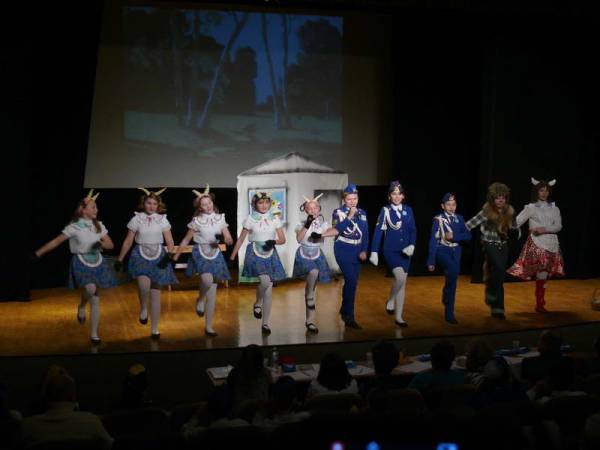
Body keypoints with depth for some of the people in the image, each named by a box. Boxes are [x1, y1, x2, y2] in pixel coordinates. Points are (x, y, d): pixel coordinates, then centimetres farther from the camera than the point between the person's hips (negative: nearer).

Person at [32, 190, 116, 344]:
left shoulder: (99, 226, 3)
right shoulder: (74, 227, -9)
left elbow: (110, 244, 6)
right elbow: (56, 241, -7)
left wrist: (101, 244, -16)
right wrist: (38, 253, -9)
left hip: (97, 263, 4)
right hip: (81, 263, -4)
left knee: (96, 300, 4)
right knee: (90, 289, -31)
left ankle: (94, 334, 12)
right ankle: (81, 306, 4)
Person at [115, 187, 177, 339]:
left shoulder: (162, 220, 3)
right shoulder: (137, 219, 1)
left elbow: (170, 242, 1)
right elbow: (128, 242, 4)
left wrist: (169, 255, -18)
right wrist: (119, 260, 3)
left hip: (158, 256, 1)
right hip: (141, 255, -1)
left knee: (156, 293, 3)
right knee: (144, 283, -30)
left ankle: (155, 329, 12)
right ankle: (143, 309, 0)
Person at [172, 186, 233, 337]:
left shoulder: (220, 219, 4)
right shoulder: (197, 221, -2)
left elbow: (230, 240, 4)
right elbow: (186, 240, 4)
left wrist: (223, 239, -19)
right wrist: (175, 257, 3)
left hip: (216, 255, 3)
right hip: (201, 254, -3)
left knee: (212, 292, 2)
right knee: (207, 280, -32)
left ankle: (208, 327, 10)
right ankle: (200, 299, 2)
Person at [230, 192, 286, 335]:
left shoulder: (275, 218, 4)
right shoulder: (250, 219, -1)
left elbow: (283, 239, 5)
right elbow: (241, 239, 1)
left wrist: (274, 241, -18)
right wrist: (232, 257, -2)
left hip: (270, 254, 3)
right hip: (255, 253, -3)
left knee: (269, 288, 1)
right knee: (265, 280, -26)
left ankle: (265, 323, 9)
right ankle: (258, 304, 6)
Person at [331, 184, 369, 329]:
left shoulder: (362, 213, 9)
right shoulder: (338, 212, -3)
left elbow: (365, 233, 10)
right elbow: (337, 230, -18)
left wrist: (364, 251, -1)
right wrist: (349, 217, -21)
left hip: (357, 251, 5)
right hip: (343, 250, -5)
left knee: (352, 282, 12)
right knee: (351, 280, -17)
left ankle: (344, 310, 31)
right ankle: (349, 316, -11)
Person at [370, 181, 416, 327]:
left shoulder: (408, 210, 5)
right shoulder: (385, 210, -4)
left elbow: (413, 230, 6)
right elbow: (378, 232, -4)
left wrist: (412, 245, -12)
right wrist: (374, 252, -7)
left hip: (405, 252, 4)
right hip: (390, 250, -4)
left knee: (402, 283, 6)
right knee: (400, 277, -25)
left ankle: (399, 317, 14)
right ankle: (390, 301, 2)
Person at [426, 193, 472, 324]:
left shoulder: (459, 218, 8)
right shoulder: (438, 219, -5)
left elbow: (468, 235, 1)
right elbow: (433, 240, -5)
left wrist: (454, 236, -16)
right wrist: (431, 261, -8)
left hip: (456, 252, 5)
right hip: (442, 251, -5)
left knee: (453, 279, 6)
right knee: (453, 269, -34)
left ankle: (449, 313, 16)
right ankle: (447, 296, -13)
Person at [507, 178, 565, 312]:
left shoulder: (554, 208, 11)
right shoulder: (531, 208, 0)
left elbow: (558, 226, 1)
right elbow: (516, 222, -6)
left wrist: (545, 229, -15)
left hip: (551, 244, 3)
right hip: (536, 244, -3)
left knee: (544, 274, 5)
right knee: (541, 274, -12)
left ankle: (540, 304, 13)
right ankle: (540, 304, 1)